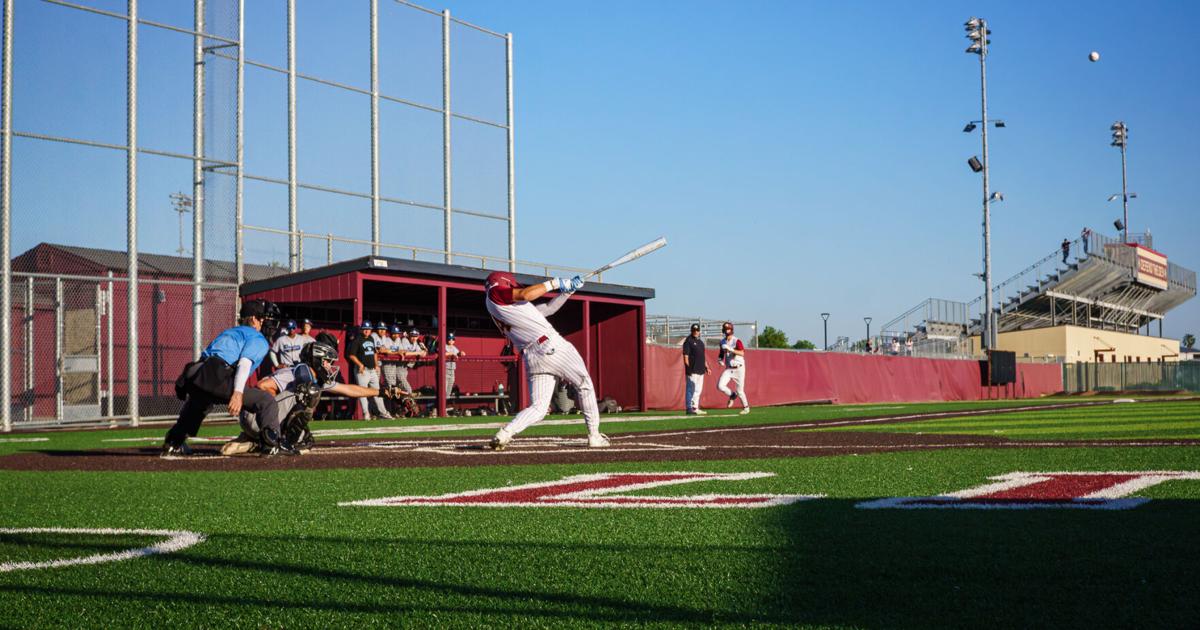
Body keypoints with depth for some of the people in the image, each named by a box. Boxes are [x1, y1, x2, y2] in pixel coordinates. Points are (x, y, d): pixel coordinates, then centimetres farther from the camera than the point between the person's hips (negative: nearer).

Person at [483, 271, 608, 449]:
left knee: (538, 408, 5)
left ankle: (504, 434, -16)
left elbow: (548, 308, 25)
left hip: (532, 359, 8)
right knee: (585, 385, 9)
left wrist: (569, 288, 20)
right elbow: (526, 294, -13)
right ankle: (594, 437, 8)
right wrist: (555, 283, -3)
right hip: (551, 346, -8)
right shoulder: (494, 292, 3)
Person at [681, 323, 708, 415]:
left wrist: (706, 367, 17)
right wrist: (688, 369, -19)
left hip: (700, 370, 9)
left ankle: (695, 408, 17)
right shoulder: (688, 341, -7)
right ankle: (689, 408, -7)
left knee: (698, 390, 11)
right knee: (691, 389, -8)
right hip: (692, 370, -9)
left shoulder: (700, 341, 18)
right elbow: (685, 356, -13)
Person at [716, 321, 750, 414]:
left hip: (739, 368, -5)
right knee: (720, 386, -16)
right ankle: (732, 395, 12)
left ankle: (746, 407, 22)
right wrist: (720, 359, 2)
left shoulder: (737, 341, -11)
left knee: (740, 391, -1)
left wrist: (730, 349, -34)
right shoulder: (722, 342, 7)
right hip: (728, 369, 5)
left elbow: (742, 353, -24)